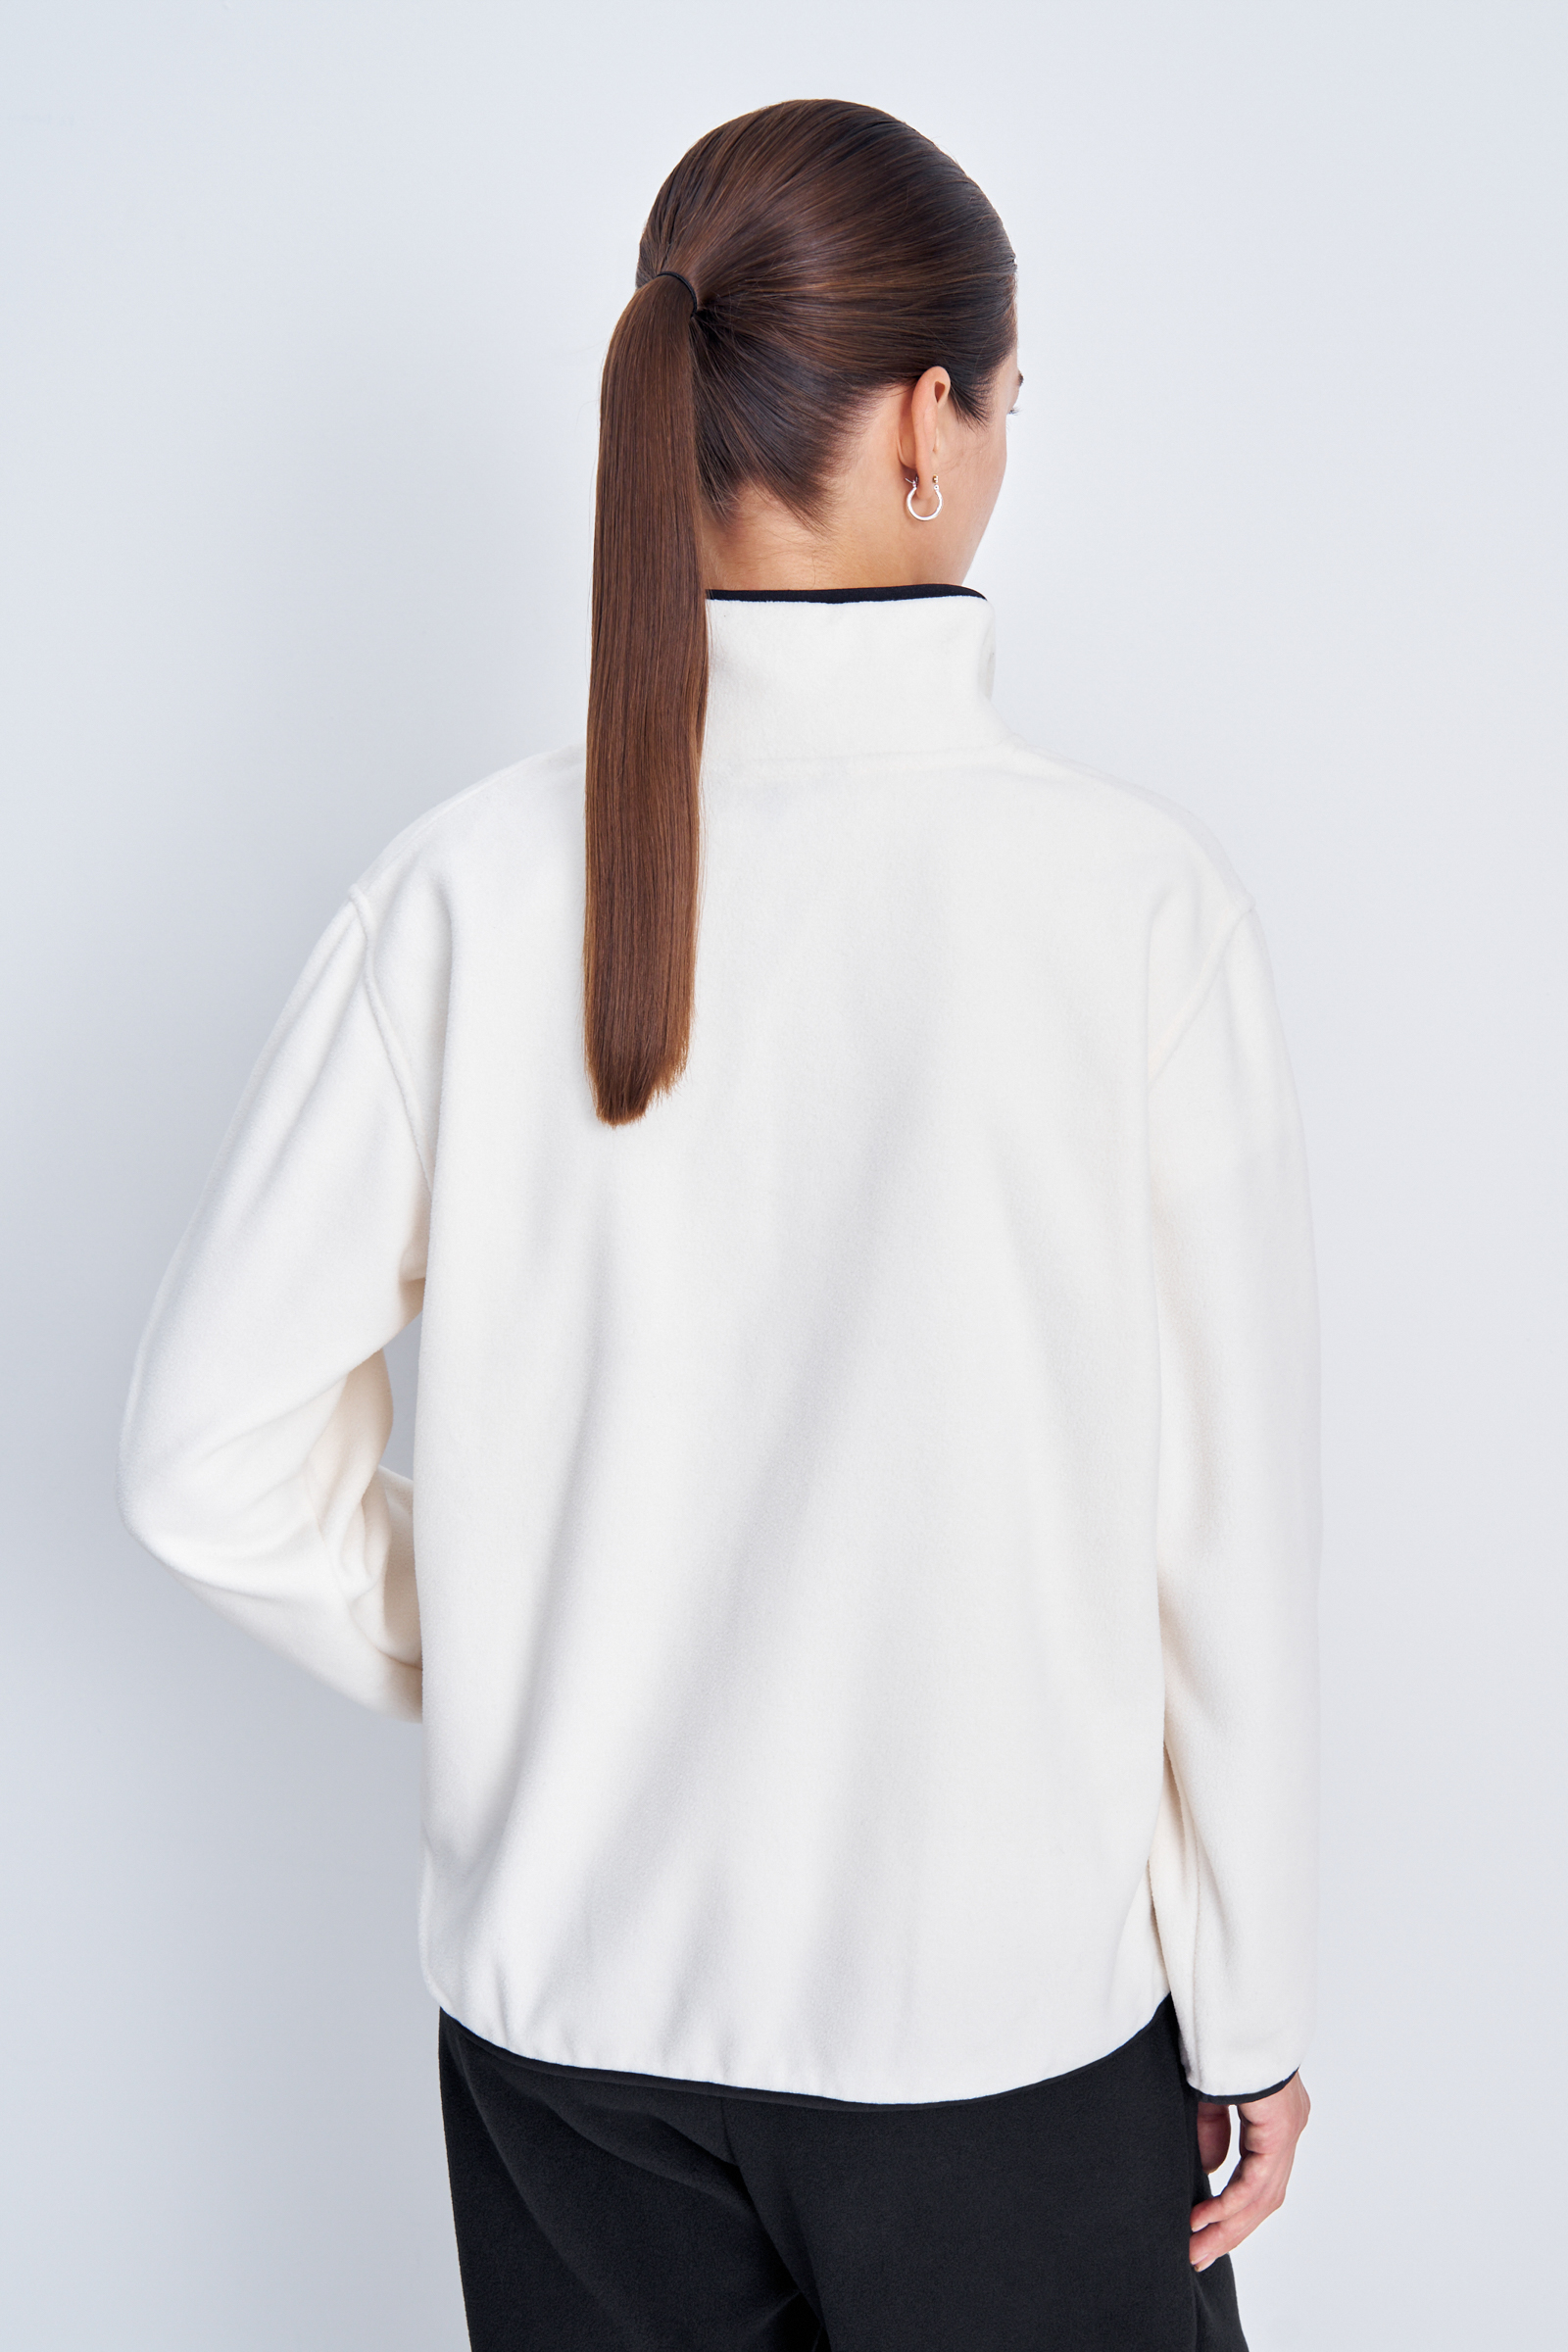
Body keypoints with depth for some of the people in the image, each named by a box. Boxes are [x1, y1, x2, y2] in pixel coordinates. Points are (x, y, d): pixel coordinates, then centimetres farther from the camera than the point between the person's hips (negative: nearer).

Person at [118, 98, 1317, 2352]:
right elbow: (1231, 1530, -11)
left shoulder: (476, 883, -11)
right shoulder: (1135, 894, -17)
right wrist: (1250, 2023, 2)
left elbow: (214, 1464, -7)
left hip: (568, 1990, 3)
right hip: (1000, 1996, -2)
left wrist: (498, 1666, 9)